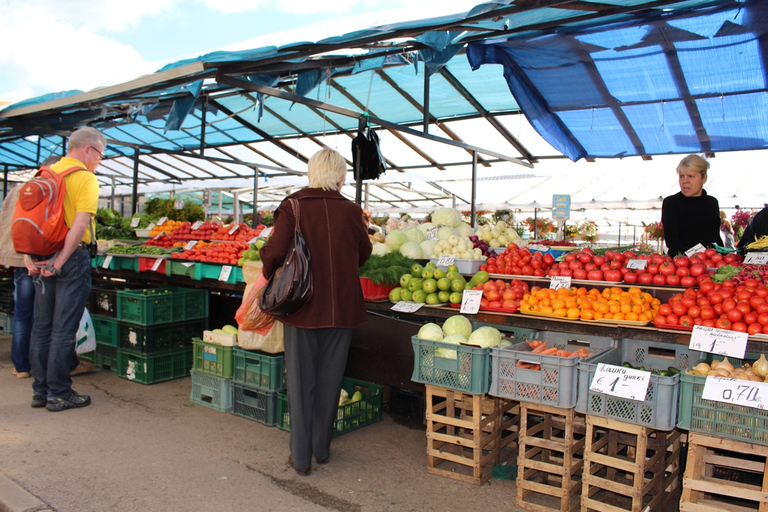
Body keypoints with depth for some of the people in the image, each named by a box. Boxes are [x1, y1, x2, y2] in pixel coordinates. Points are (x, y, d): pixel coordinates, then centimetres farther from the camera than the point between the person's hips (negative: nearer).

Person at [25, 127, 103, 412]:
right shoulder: (85, 178, -9)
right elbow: (80, 225, -20)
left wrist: (29, 257, 2)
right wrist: (60, 261, -18)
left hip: (42, 258, 7)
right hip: (72, 258, -7)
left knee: (41, 326, 13)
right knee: (63, 330, -1)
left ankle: (40, 391, 22)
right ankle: (59, 394, 7)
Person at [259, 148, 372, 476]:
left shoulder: (292, 207, -9)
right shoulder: (351, 212, -3)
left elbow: (274, 253, -16)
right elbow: (363, 254, 9)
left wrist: (270, 272, 5)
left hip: (301, 305, -1)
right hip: (341, 308, 2)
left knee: (300, 380, 10)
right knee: (329, 380, 15)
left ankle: (301, 456, 17)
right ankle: (322, 448, 30)